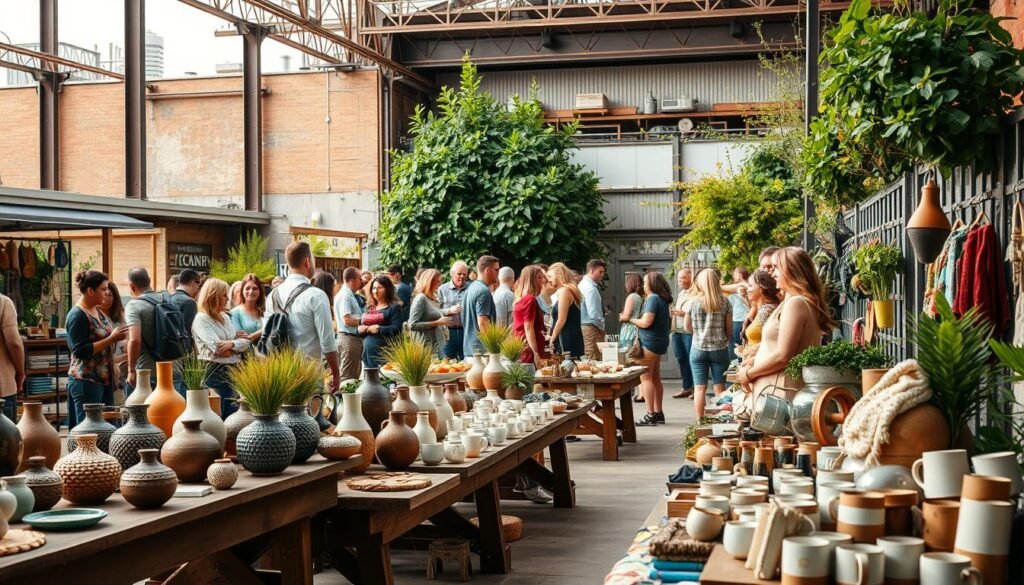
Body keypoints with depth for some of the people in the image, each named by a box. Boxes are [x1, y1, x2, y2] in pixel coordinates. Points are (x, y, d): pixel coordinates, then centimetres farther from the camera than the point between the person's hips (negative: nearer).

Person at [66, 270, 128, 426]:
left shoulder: (97, 311, 14)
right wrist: (111, 339, -19)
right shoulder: (78, 315, -12)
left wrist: (116, 336, 8)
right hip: (86, 382, -9)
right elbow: (81, 351, -19)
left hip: (103, 379, 9)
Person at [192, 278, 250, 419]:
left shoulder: (225, 317, 15)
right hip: (213, 373, -7)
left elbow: (246, 342, 7)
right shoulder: (201, 320, -7)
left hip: (232, 371, 7)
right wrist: (237, 340, -2)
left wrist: (232, 344, -13)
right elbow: (218, 349, -19)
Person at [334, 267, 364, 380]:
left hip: (355, 338, 10)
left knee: (354, 375, 16)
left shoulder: (350, 295, 15)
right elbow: (347, 320, -22)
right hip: (349, 338, -10)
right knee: (348, 377, -6)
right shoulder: (345, 296, -15)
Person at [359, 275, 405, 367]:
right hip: (367, 352, 6)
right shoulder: (369, 308, 19)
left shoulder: (394, 307, 0)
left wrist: (378, 328, -13)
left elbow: (396, 329, -12)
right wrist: (360, 329, -4)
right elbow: (359, 328, 18)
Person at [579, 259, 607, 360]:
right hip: (591, 328, -10)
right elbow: (594, 313, -21)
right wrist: (601, 327, -8)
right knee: (594, 360, -9)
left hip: (583, 326, 10)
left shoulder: (582, 284, 14)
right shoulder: (591, 288, -17)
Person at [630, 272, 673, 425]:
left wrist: (631, 320, -4)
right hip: (660, 340, 10)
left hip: (649, 342, -10)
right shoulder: (663, 299, 13)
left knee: (645, 377, -7)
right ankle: (658, 413, 17)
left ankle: (651, 415, -9)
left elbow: (646, 322, -21)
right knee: (655, 378, 14)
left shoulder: (653, 299, -15)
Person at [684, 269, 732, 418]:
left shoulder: (693, 302, -4)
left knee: (699, 387, 4)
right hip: (720, 349, 0)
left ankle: (700, 422, 5)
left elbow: (687, 328, 6)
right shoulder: (724, 302, -4)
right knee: (720, 387, 7)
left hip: (698, 349, 0)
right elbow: (729, 329, 1)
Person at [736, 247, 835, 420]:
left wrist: (749, 374, -6)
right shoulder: (807, 303, 19)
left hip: (780, 393, -10)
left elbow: (782, 356, -18)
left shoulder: (795, 303, -13)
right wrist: (753, 365, 14)